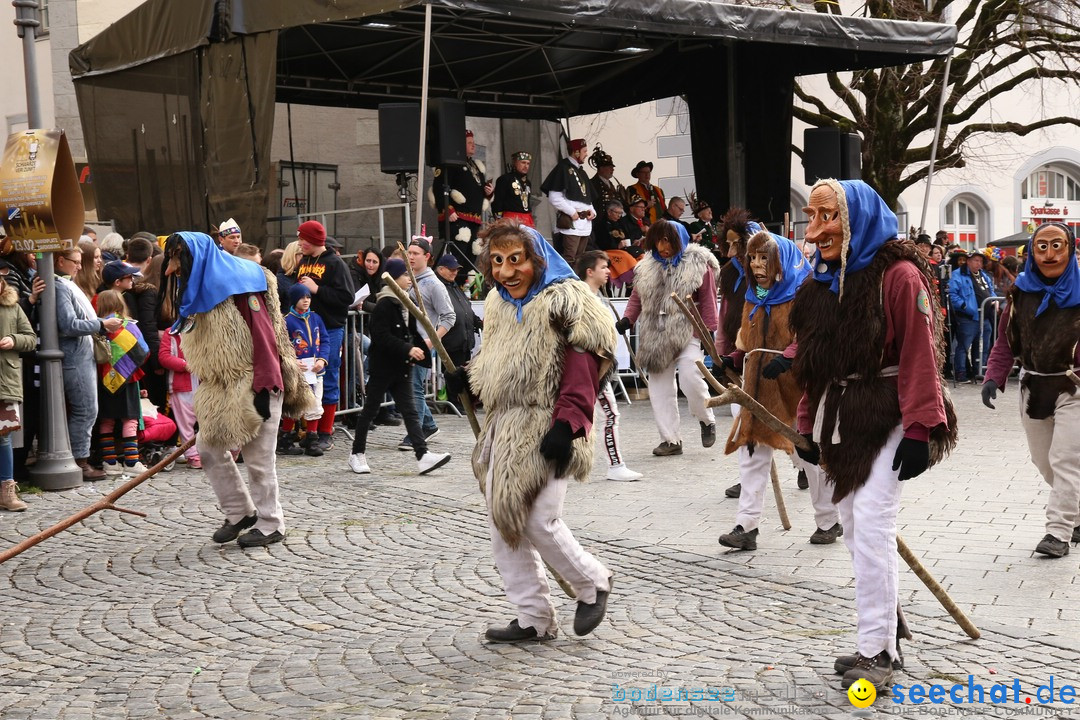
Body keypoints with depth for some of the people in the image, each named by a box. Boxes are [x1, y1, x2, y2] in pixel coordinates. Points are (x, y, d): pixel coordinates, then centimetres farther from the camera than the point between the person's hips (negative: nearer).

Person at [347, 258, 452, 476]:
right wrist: (408, 350, -26)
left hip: (401, 367, 8)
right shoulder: (384, 304, -14)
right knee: (370, 410, 5)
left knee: (410, 411, 0)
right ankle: (357, 454, 18)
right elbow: (382, 337, -22)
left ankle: (423, 455, -7)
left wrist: (422, 349, 7)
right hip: (382, 366, -8)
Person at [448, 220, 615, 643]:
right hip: (504, 429, 8)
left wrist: (565, 425, -24)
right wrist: (469, 377, 10)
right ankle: (534, 620, 19)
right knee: (503, 526, 8)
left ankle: (592, 583, 17)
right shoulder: (499, 304, 14)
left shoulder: (566, 302, -10)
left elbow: (583, 368, -17)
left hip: (547, 433, -8)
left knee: (539, 521, -11)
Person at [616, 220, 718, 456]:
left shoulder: (698, 263, -2)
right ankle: (670, 439, 13)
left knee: (690, 379, -16)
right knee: (660, 387, 5)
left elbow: (707, 299, -3)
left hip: (687, 333, -5)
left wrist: (709, 331, -7)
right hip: (656, 336, 5)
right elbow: (637, 296, 14)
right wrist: (628, 318, -1)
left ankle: (707, 420, 13)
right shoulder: (648, 264, 10)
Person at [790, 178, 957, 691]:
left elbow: (920, 356, -17)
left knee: (871, 524, -12)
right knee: (855, 528, 10)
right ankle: (888, 631, 23)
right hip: (838, 418, 8)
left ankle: (877, 649, -4)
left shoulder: (898, 275, -12)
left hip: (886, 417, -7)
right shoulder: (821, 283, 10)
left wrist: (918, 431, -21)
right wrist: (809, 426, 13)